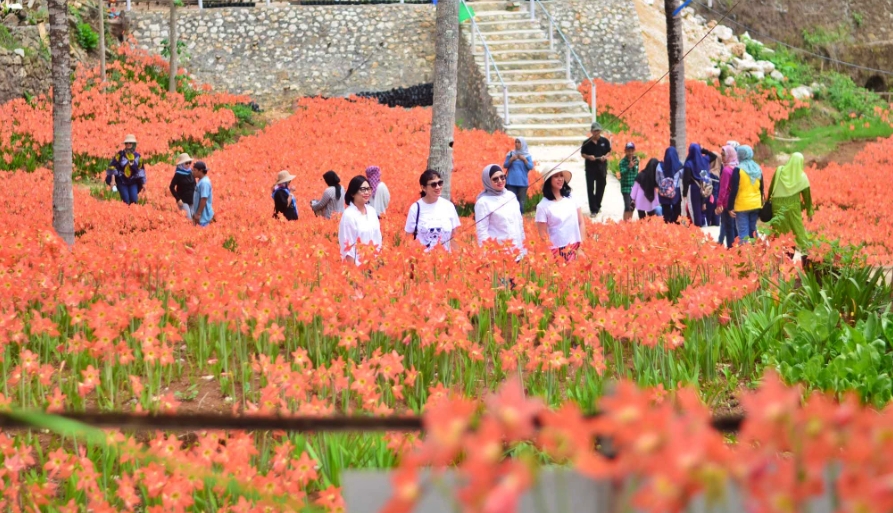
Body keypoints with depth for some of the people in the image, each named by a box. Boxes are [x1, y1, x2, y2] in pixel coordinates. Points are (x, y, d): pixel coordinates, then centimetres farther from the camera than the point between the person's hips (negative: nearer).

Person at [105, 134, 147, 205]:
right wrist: (111, 180, -12)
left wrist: (143, 183, 15)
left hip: (133, 183, 2)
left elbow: (141, 170, 14)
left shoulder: (137, 157, 4)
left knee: (134, 200, -12)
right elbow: (112, 167, -6)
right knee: (126, 201, -14)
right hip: (121, 182, -2)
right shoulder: (120, 155, -7)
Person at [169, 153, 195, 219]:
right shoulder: (178, 174, -11)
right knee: (188, 220, -13)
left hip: (191, 201, 6)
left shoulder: (191, 173, 5)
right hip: (183, 201, -6)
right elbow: (172, 187, -10)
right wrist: (178, 199, -14)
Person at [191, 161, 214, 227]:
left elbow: (204, 199, -23)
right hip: (201, 215, 10)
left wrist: (198, 214, -21)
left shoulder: (204, 182, -19)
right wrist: (195, 213, 20)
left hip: (203, 215, -10)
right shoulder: (201, 181, 11)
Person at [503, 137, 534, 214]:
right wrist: (511, 160, -12)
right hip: (511, 182, 1)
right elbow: (505, 165, 5)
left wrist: (524, 160, -15)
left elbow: (531, 167, -2)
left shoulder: (527, 156, 4)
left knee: (521, 201, -1)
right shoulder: (510, 154, 7)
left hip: (522, 182, 0)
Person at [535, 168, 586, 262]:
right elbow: (542, 235, -5)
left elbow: (581, 223, 8)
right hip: (557, 252, -3)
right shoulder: (543, 205, -6)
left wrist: (581, 247, 1)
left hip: (575, 250, 3)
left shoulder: (571, 198, 5)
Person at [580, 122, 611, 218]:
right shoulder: (587, 143, -4)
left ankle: (597, 206, 31)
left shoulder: (605, 141, 0)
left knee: (600, 188, 12)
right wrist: (588, 157, -18)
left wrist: (605, 156, -13)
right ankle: (593, 210, -4)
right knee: (590, 188, -6)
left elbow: (609, 151, 9)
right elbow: (582, 154, 3)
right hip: (590, 168, -2)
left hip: (602, 167, 2)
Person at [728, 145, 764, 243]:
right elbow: (761, 188, 15)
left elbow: (734, 190, -12)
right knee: (752, 230, 15)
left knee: (743, 232, -4)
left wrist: (730, 207, -8)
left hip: (742, 205, -6)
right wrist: (761, 204, 23)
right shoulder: (758, 169, 8)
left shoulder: (738, 170, -10)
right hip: (755, 205, 6)